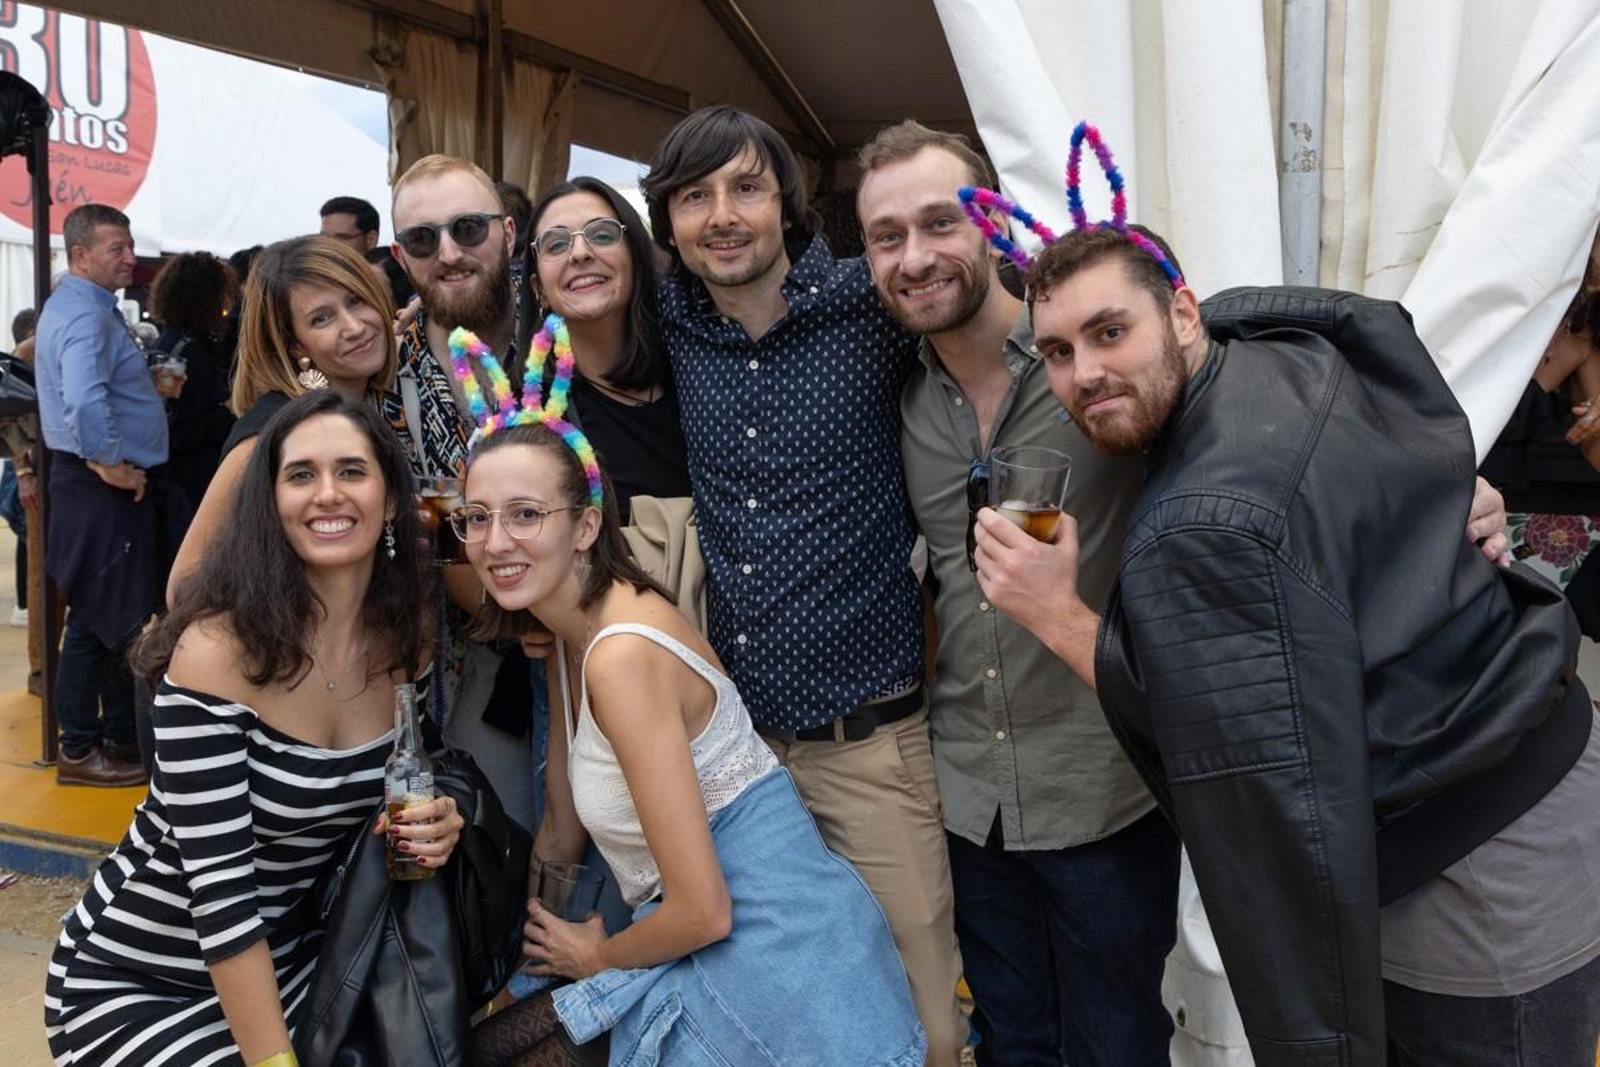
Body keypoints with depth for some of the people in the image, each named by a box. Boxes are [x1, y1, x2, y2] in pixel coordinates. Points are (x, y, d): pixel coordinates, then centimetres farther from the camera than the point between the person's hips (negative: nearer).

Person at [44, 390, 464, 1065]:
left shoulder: (409, 648, -6)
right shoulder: (215, 649, -23)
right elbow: (220, 884, -25)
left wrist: (431, 825, -14)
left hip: (288, 955, 5)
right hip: (132, 983, -5)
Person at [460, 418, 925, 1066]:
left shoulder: (624, 655, -23)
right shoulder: (576, 636, 5)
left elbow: (704, 911, -20)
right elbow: (563, 838, 14)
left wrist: (599, 957, -4)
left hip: (775, 961, -8)